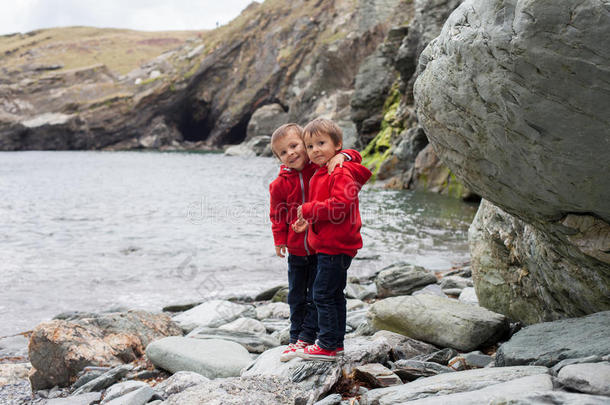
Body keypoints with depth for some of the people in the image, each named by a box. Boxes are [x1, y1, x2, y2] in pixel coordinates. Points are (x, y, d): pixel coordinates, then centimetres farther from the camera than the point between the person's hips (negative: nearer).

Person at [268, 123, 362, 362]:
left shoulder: (323, 167, -8)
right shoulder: (280, 184, -3)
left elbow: (354, 157, -7)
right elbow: (277, 214, 7)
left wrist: (341, 156, -28)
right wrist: (279, 240, 1)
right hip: (296, 249, 3)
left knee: (317, 295, 3)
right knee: (296, 297, 13)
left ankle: (306, 338, 11)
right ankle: (295, 338, 24)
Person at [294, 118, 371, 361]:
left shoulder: (341, 172, -16)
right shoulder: (321, 173, 16)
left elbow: (340, 204, -28)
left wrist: (308, 210, -20)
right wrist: (309, 221, 11)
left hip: (336, 247, -11)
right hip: (329, 245, 11)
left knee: (323, 294, -7)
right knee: (334, 295, 16)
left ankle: (327, 346, -1)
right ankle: (336, 343, 25)